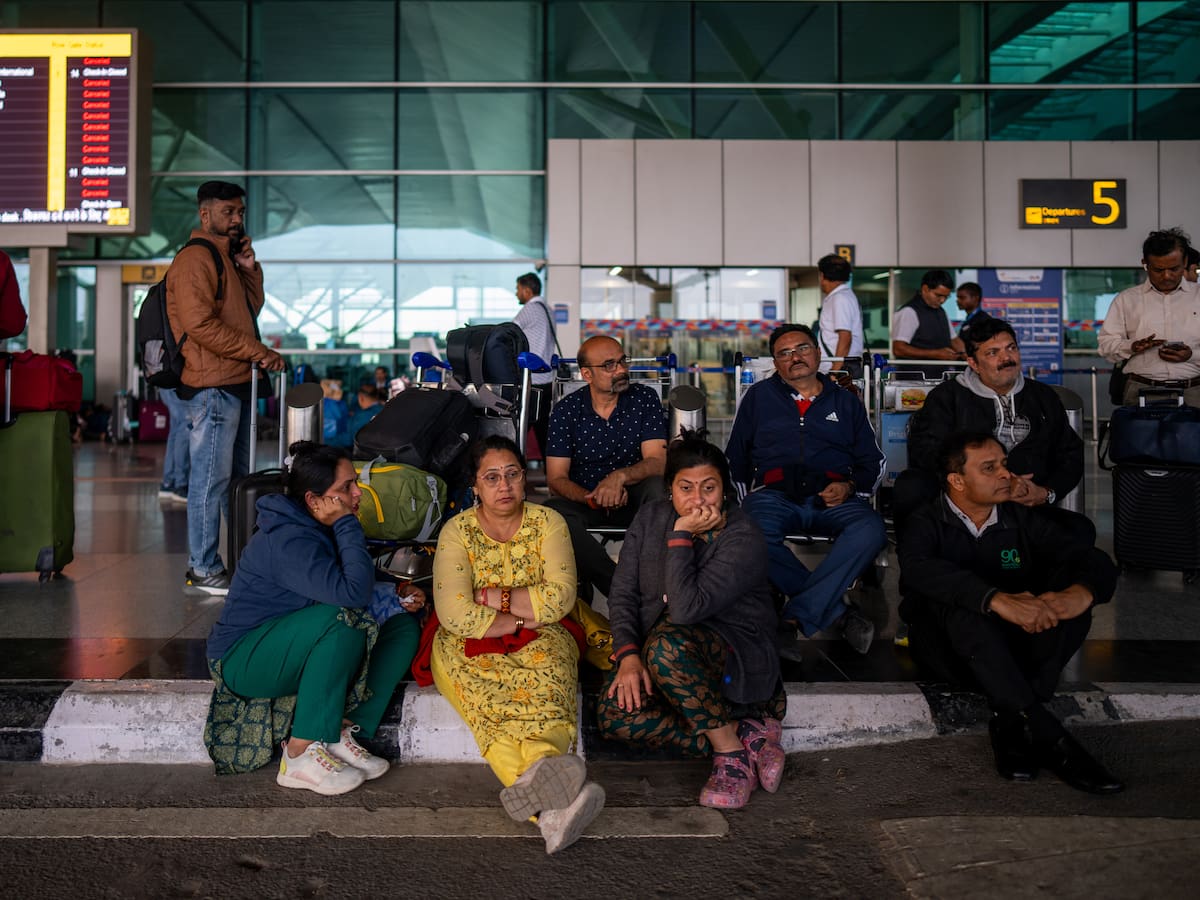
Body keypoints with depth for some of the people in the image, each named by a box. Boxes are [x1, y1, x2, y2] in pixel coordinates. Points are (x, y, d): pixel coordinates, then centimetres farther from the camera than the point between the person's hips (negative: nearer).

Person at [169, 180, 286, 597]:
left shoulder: (226, 256, 21)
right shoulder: (194, 259, -10)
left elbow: (251, 308, 22)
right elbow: (200, 324, -19)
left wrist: (250, 268, 8)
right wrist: (259, 352, -16)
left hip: (236, 383, 10)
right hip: (214, 386, -10)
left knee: (237, 476, 15)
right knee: (211, 478, -6)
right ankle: (203, 570, 1)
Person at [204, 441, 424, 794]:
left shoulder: (321, 528, 3)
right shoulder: (286, 540, -26)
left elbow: (360, 589, 12)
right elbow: (352, 593, -37)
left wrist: (395, 594, -7)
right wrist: (347, 524, -28)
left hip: (290, 650, 9)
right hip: (242, 661, -9)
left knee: (403, 623, -5)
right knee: (341, 621, -35)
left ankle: (345, 734, -12)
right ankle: (300, 756, -26)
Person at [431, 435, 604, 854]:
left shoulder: (548, 522, 3)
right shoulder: (457, 531, -2)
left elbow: (561, 598, -9)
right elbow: (455, 616, -14)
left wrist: (493, 597, -11)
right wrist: (525, 617, -10)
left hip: (537, 644, 2)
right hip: (471, 647, -1)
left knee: (546, 693, -34)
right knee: (492, 702, -35)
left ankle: (538, 786, -58)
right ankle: (552, 806, -53)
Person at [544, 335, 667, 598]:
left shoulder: (644, 399, -2)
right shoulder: (566, 410, -2)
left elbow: (658, 461, -10)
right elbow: (556, 478, -5)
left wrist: (620, 477, -31)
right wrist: (592, 498, -26)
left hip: (634, 498, 0)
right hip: (584, 498, 1)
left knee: (658, 486, -34)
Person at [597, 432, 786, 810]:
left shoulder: (744, 539, -18)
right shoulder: (650, 519, 1)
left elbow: (686, 609, -29)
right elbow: (622, 595, 0)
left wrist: (681, 536, -24)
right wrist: (627, 655, -15)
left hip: (736, 656, -5)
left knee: (667, 644, -38)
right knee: (613, 715, -23)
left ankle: (730, 751, -19)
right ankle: (747, 736, -17)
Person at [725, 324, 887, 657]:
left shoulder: (845, 401, 23)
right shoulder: (758, 397, 20)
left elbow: (873, 462, 21)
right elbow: (735, 458, 18)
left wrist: (849, 487, 1)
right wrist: (747, 500, 4)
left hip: (832, 498, 1)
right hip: (774, 494, -1)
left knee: (870, 530, -33)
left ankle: (796, 618, -30)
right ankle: (838, 613, -25)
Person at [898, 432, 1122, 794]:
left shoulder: (1022, 520, 9)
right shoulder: (926, 523, -3)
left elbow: (1098, 563, -2)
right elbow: (919, 570, -27)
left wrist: (1081, 592, -28)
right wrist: (997, 599, -42)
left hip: (1017, 647, 4)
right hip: (949, 648, -3)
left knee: (1069, 597, -21)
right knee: (958, 601, -34)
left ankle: (1012, 723, -26)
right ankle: (1047, 737, -36)